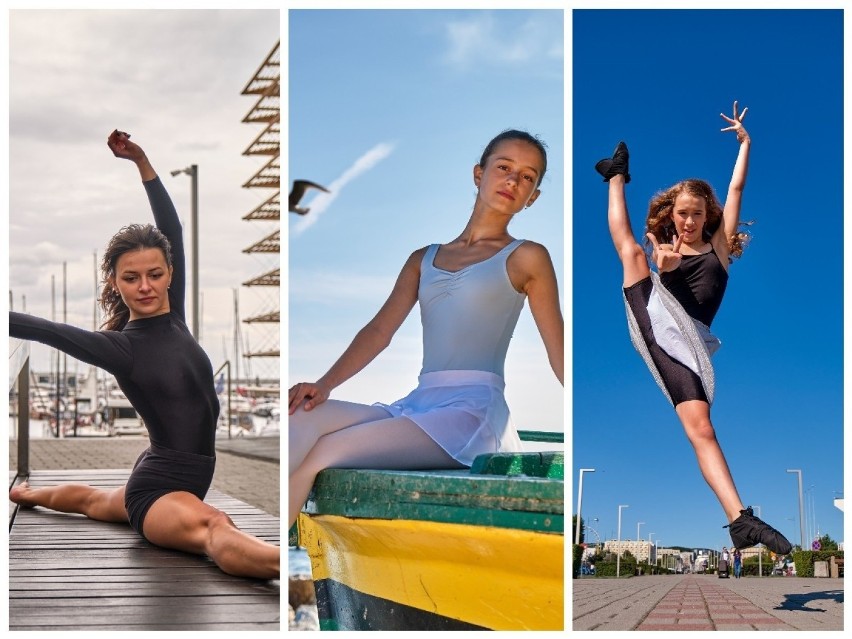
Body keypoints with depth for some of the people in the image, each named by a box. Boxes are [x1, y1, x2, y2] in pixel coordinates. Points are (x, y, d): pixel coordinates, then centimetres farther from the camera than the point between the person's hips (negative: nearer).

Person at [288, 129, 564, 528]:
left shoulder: (525, 258, 9)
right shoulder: (424, 260, 23)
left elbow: (559, 355, 6)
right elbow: (379, 331, 12)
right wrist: (325, 385, -5)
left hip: (474, 414, -5)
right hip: (416, 406, 5)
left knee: (321, 453, -24)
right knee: (303, 418, -24)